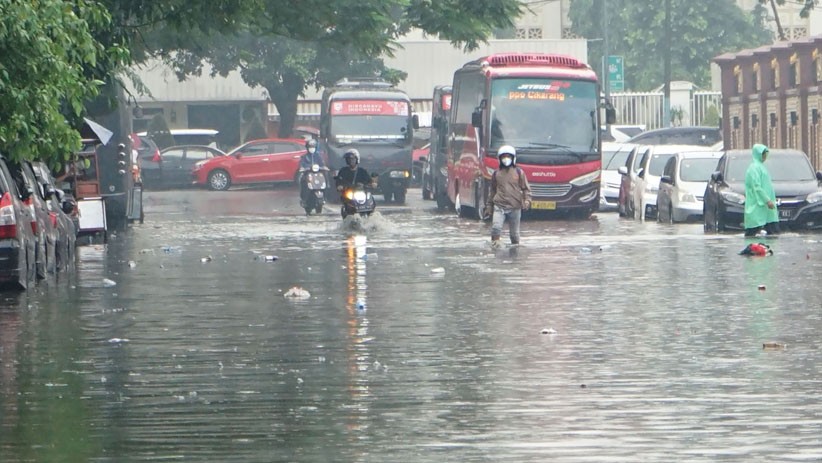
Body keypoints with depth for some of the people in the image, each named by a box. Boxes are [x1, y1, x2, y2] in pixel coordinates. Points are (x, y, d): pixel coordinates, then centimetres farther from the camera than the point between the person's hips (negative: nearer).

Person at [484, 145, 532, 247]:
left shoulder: (519, 172, 4)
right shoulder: (496, 173, 9)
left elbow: (526, 188, 7)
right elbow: (492, 191, 19)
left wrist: (527, 200, -10)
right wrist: (488, 206, 18)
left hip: (515, 208, 0)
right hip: (499, 206, 0)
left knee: (514, 232, 7)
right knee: (496, 227, -22)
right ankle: (494, 245, -15)